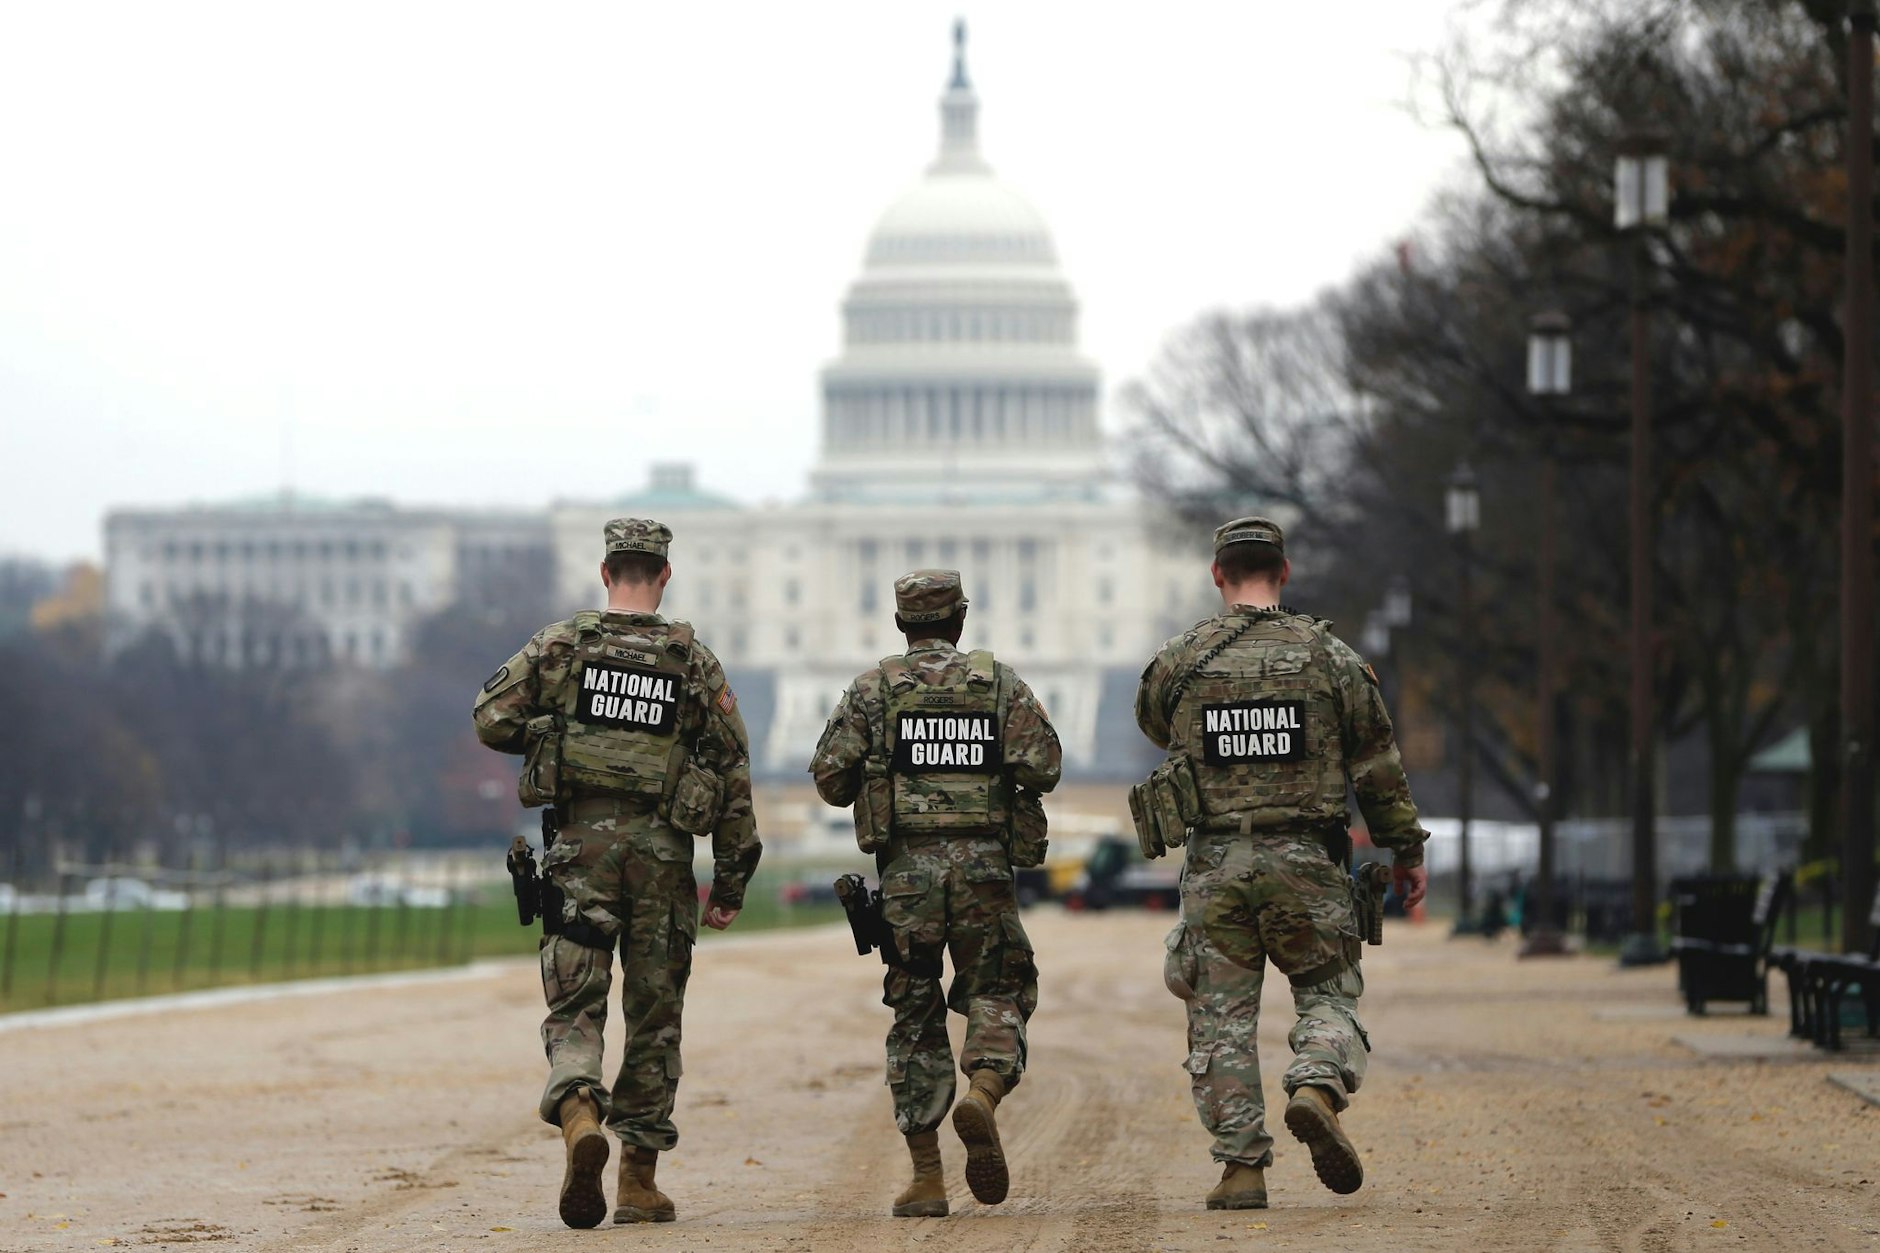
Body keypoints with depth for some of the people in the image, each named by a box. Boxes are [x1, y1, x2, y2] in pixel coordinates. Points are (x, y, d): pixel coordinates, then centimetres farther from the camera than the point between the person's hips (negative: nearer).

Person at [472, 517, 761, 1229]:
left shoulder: (559, 646, 2)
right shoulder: (695, 662, 4)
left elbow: (492, 719, -5)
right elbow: (733, 772, 3)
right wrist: (731, 879, 9)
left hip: (581, 843, -1)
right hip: (663, 849, 1)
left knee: (574, 1007, 1)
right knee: (654, 1017, 10)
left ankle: (578, 1111, -29)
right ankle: (639, 1180, 11)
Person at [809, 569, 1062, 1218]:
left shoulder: (873, 688, 5)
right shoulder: (1000, 683, 5)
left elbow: (829, 774, -1)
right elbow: (1043, 766, -5)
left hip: (907, 870, 0)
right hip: (985, 866, 0)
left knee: (915, 1018, 7)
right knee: (996, 995, 11)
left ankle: (926, 1177, 3)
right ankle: (982, 1093, -22)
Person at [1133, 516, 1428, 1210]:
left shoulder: (1180, 660, 1)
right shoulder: (1328, 655, 0)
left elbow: (1153, 723, 22)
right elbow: (1378, 763, 4)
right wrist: (1406, 850, 13)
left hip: (1215, 861, 0)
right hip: (1305, 862, 0)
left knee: (1222, 1017, 6)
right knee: (1328, 994, 11)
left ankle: (1241, 1166, 3)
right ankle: (1317, 1087, -18)